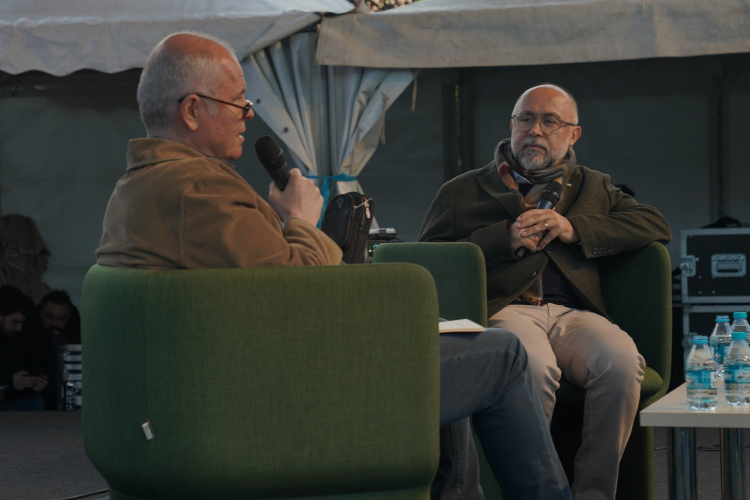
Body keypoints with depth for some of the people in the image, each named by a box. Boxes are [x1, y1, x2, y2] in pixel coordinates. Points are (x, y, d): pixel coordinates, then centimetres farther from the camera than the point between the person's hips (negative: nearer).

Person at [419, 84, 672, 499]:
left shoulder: (594, 188, 29)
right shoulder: (462, 192, 23)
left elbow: (656, 226, 13)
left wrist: (573, 228, 0)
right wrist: (505, 239, -5)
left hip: (575, 313, 2)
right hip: (504, 309, -2)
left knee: (621, 361, -32)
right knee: (533, 366, -38)